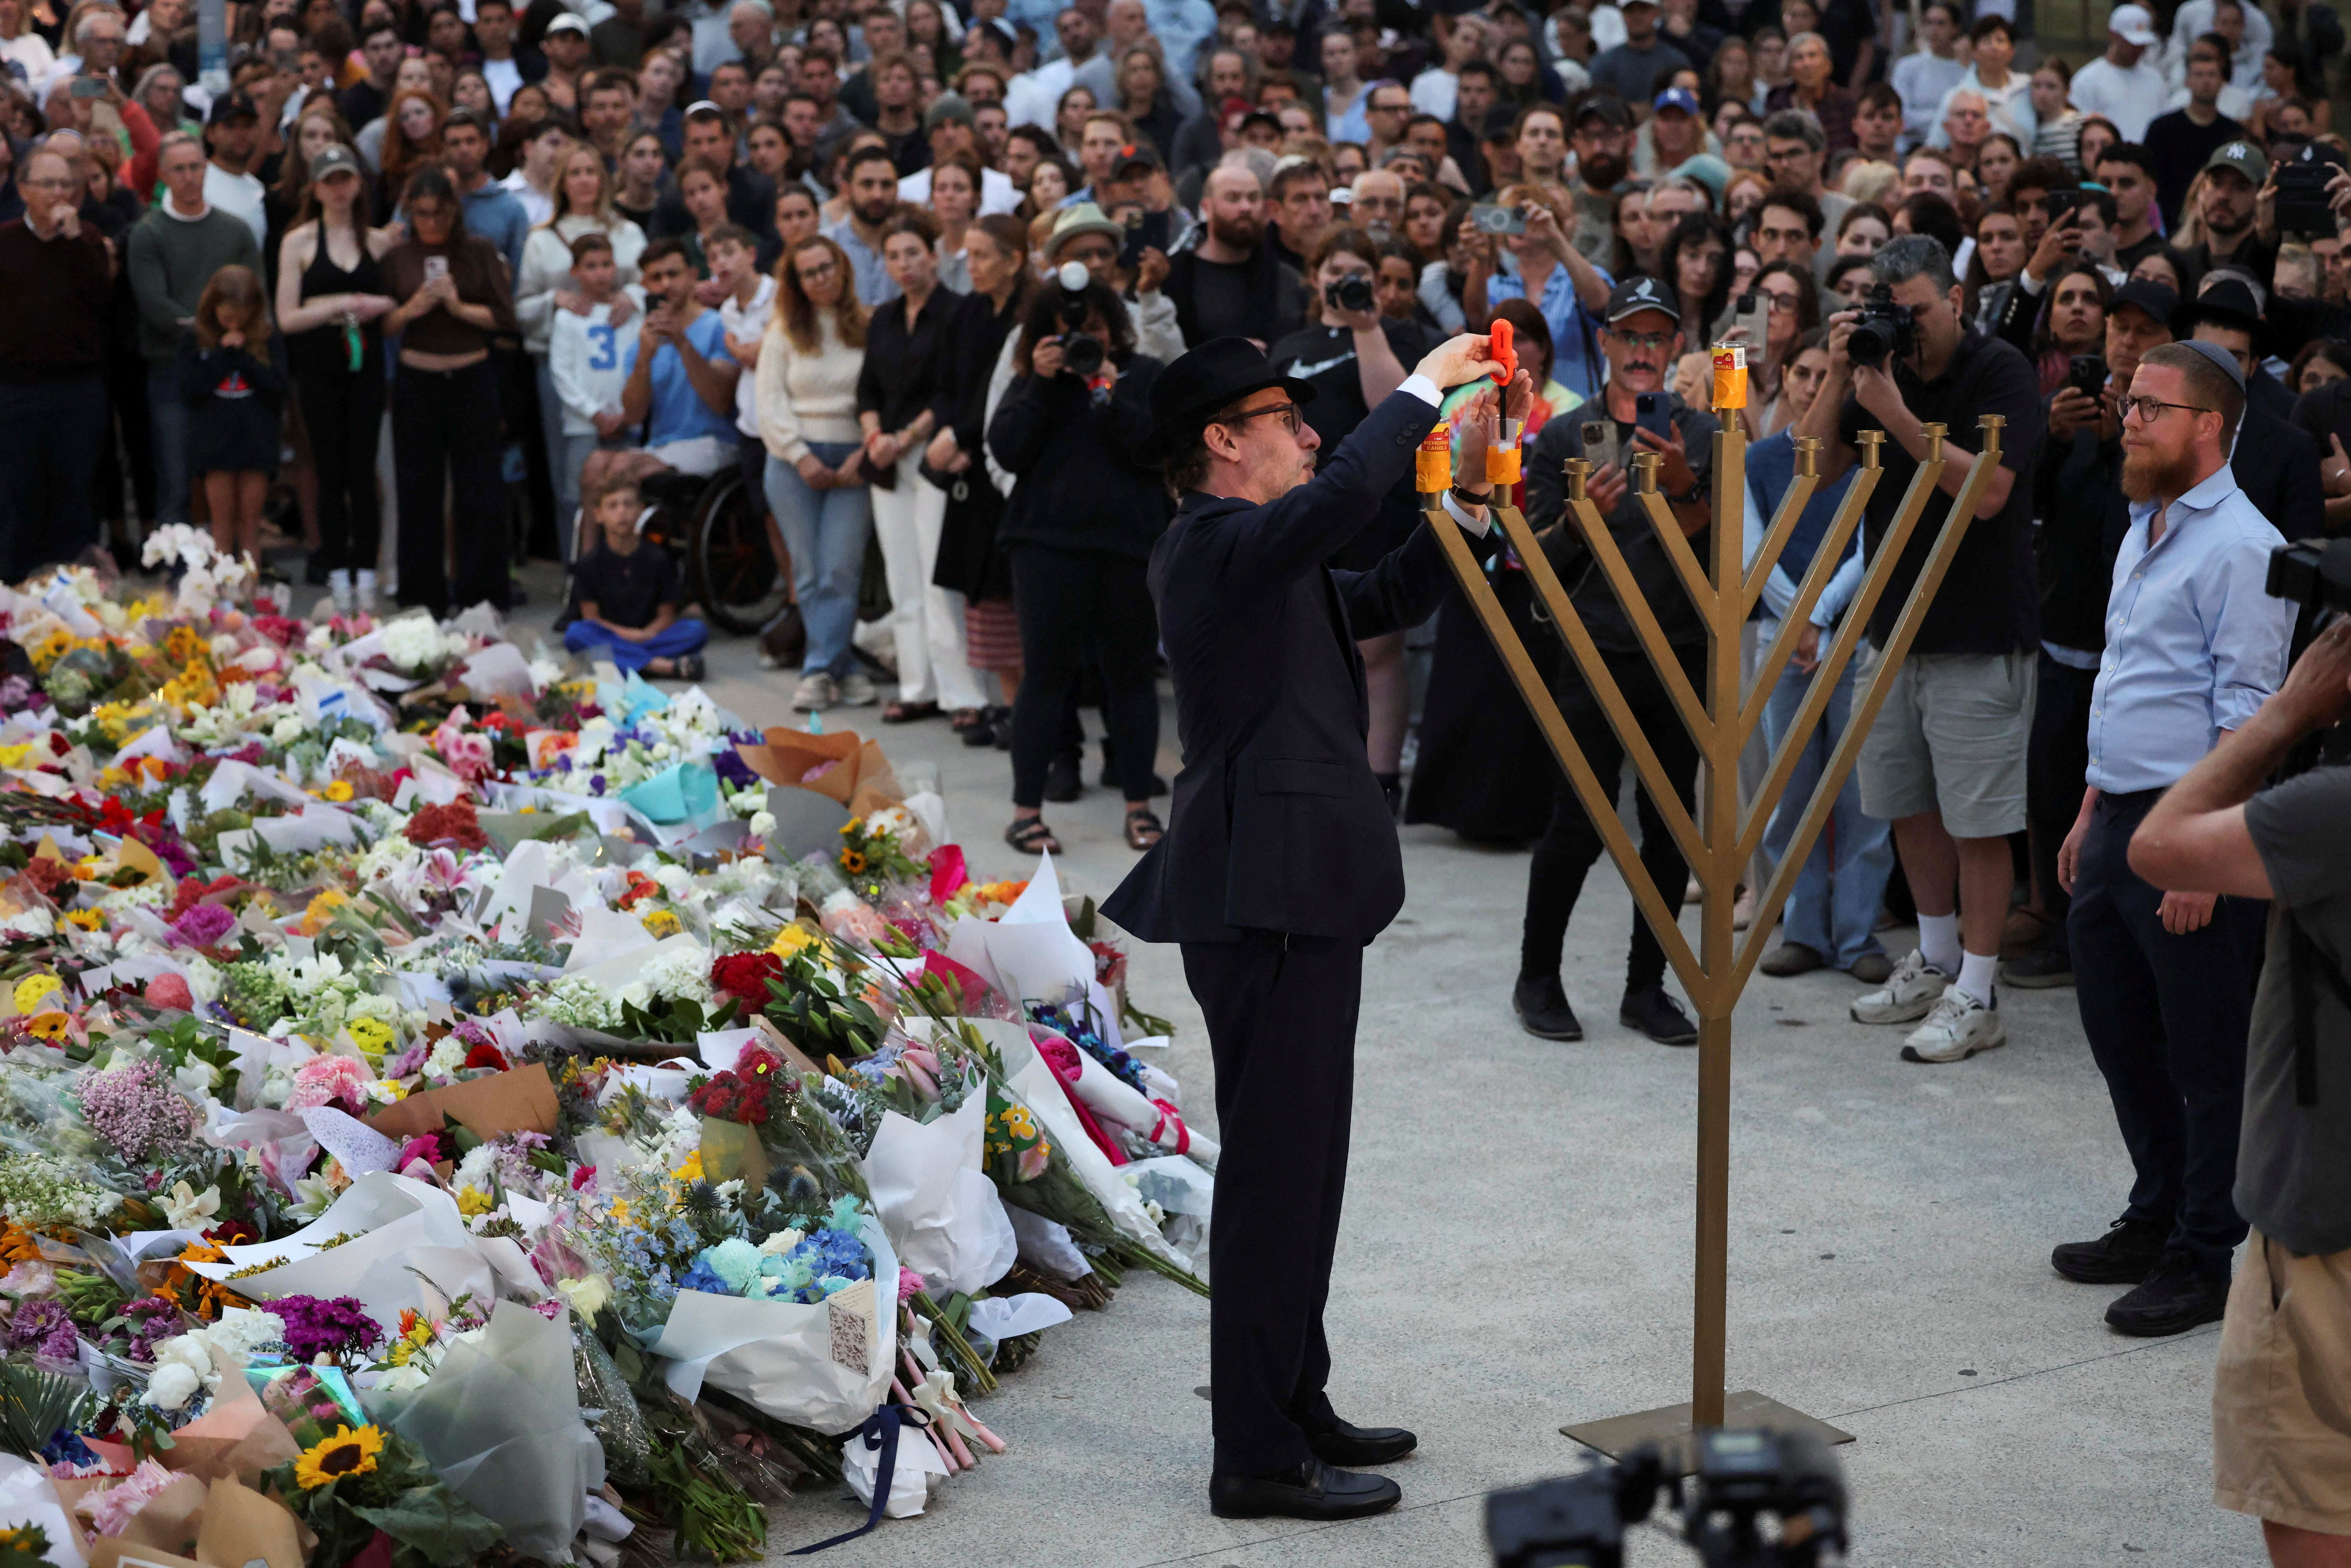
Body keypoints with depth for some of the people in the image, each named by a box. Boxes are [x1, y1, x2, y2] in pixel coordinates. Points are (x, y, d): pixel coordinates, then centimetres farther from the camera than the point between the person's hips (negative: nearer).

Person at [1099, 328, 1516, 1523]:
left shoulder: (1260, 556, 18)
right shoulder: (1210, 544, -14)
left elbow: (1386, 600, 25)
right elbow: (1342, 495, -31)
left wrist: (1467, 498, 12)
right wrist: (1422, 388, -18)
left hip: (1299, 894, 11)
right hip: (1265, 901, -11)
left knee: (1299, 1166, 17)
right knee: (1277, 1169, -6)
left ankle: (1294, 1408, 28)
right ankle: (1257, 1456, 0)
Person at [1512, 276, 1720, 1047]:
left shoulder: (1703, 435, 7)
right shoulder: (1565, 437, 4)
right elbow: (1538, 561, 1)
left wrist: (1683, 490, -19)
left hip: (1684, 657, 2)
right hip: (1597, 658, -2)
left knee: (1672, 826, 4)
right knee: (1578, 825, -4)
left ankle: (1646, 986, 16)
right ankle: (1538, 978, 12)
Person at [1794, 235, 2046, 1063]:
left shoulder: (2001, 374, -11)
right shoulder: (1886, 368, 7)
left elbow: (1987, 490, -22)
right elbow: (1816, 465, 2)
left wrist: (1896, 414, -26)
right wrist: (1838, 379, -11)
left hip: (1978, 637, -7)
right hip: (1895, 623, 7)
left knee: (1977, 820, -3)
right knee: (1909, 805, 16)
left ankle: (1975, 994, 4)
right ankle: (1935, 959, 32)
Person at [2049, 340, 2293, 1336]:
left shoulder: (2240, 547, -14)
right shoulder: (2144, 535, 16)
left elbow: (2245, 715, -18)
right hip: (2118, 823, 10)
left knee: (2207, 1058, 1)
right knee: (2121, 1038, 17)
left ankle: (2207, 1261, 11)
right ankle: (2157, 1221, 32)